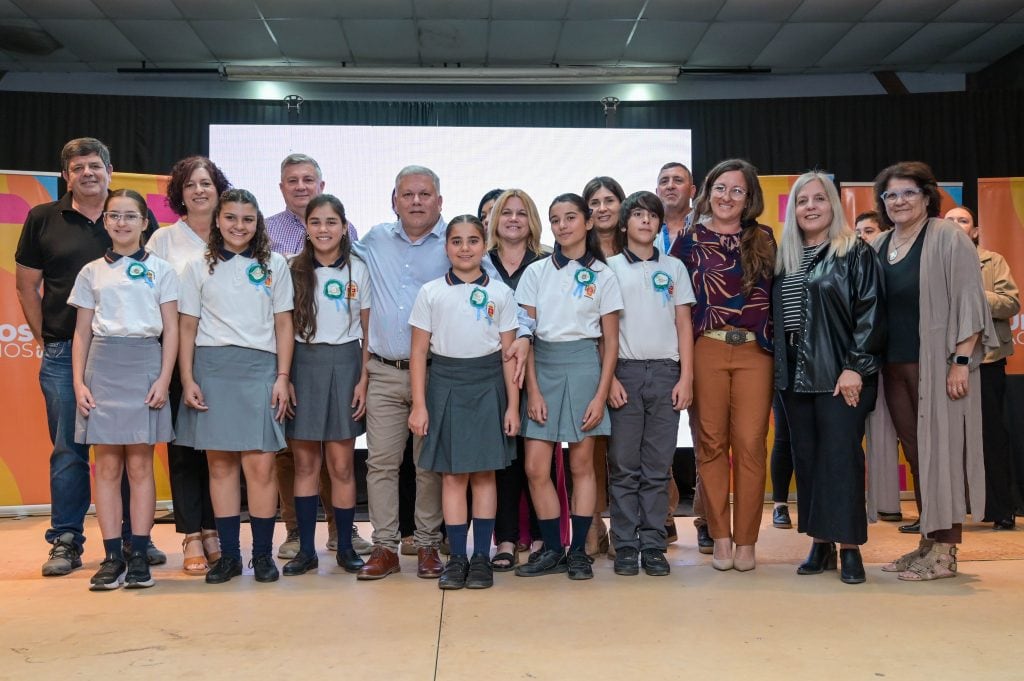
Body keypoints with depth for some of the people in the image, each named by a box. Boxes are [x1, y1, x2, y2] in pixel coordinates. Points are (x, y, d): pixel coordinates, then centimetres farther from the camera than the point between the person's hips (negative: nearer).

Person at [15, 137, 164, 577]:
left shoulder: (138, 217, 6)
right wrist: (46, 340, 5)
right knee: (68, 451, 4)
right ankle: (66, 542, 13)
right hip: (63, 352, 0)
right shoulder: (43, 219, 7)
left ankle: (135, 537, 16)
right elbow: (26, 284, 11)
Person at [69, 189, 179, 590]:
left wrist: (164, 378, -6)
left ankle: (139, 556, 7)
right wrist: (78, 382, 1)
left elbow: (171, 329, 3)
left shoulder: (160, 270, 7)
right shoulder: (92, 272, 12)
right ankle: (112, 556, 8)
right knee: (107, 466, 2)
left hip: (144, 364, -2)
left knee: (140, 465, 1)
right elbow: (82, 332, 11)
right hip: (102, 365, 2)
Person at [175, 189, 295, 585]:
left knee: (260, 465, -5)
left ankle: (263, 553, 6)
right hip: (212, 368, 1)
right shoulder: (199, 268, 9)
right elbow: (187, 327, 8)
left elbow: (283, 325, 7)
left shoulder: (274, 265, 9)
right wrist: (187, 380, -1)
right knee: (220, 463, 3)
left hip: (259, 367, -1)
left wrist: (282, 377, 0)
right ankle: (229, 554, 13)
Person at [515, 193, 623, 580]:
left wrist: (601, 395, -6)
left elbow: (611, 342, 3)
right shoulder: (536, 272, 7)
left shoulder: (602, 275, 4)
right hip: (542, 365, 2)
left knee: (581, 464, 4)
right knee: (536, 467, -2)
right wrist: (532, 390, -4)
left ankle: (578, 551, 16)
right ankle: (552, 550, 13)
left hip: (583, 366, -2)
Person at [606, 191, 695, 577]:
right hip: (624, 371, -1)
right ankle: (626, 546, 7)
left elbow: (683, 326, 9)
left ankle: (653, 545, 9)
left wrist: (686, 377, 1)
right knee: (624, 465, 0)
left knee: (658, 466, 3)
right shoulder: (609, 268, 6)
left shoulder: (674, 268, 12)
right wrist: (609, 378, -6)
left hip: (665, 372, 2)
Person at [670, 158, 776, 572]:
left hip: (755, 351, 1)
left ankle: (746, 541, 8)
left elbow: (776, 294, 14)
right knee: (711, 443, 2)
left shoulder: (763, 240, 12)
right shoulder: (689, 241, 7)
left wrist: (774, 341, 3)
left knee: (750, 444, -1)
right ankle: (720, 538, 12)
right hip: (706, 350, -1)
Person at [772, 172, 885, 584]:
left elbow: (870, 313, -8)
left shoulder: (856, 254, -1)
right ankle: (820, 543, 16)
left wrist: (855, 366, -15)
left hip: (840, 375, -5)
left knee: (840, 455, -6)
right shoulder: (785, 260, 14)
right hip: (796, 375, 5)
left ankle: (850, 547, 3)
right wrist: (779, 369, 7)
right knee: (806, 457, 7)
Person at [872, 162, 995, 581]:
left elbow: (969, 302, -8)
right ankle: (928, 542, 17)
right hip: (894, 366, 5)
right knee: (915, 453, 8)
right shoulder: (878, 246, 13)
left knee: (941, 451, -3)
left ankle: (946, 551, 3)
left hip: (936, 365, -5)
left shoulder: (948, 238, -3)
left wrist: (961, 361, -15)